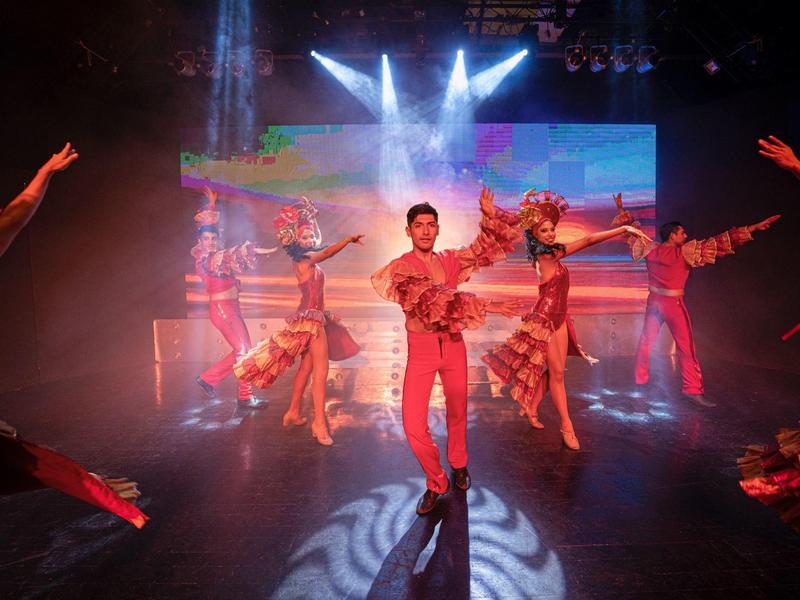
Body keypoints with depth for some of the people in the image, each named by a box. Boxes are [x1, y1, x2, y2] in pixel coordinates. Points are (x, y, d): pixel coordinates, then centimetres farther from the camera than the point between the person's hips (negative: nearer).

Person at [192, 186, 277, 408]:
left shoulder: (212, 255, 9)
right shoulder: (205, 260, -14)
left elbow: (209, 226, 21)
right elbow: (228, 256, -29)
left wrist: (212, 205, 25)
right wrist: (254, 250, -37)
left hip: (231, 307, 9)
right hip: (222, 308, -9)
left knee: (242, 351, 10)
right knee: (243, 350, -7)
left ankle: (208, 378, 21)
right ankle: (246, 397, 1)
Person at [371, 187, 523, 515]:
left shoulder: (450, 260, 5)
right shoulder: (401, 268, -9)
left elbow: (488, 246, 11)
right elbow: (432, 299, -23)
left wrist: (489, 214, -7)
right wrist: (486, 305, -29)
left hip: (453, 345, 4)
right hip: (421, 350, -3)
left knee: (457, 413, 16)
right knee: (413, 425, -7)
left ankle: (458, 464, 46)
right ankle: (436, 481, 21)